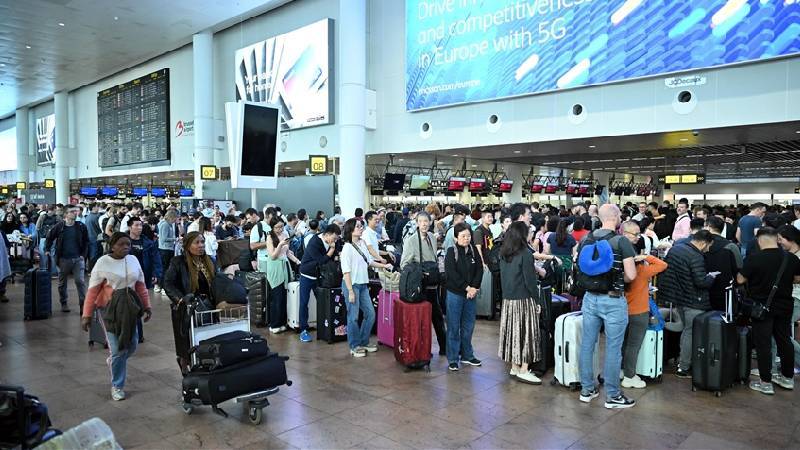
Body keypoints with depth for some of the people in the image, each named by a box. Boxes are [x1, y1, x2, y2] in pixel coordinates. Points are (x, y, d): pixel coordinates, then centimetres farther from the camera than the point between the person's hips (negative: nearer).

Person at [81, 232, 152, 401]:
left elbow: (141, 285, 9)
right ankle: (117, 386, 19)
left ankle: (113, 361, 44)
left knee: (131, 345, 10)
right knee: (118, 350, -1)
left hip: (129, 308, 5)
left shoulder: (133, 260, 3)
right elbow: (93, 290, -10)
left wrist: (147, 306, 8)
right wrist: (87, 315, -12)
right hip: (110, 308, -4)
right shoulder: (103, 262, -10)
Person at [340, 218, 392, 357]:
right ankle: (354, 346, 18)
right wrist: (350, 291, -18)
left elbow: (369, 261, 18)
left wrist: (384, 266, 14)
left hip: (363, 284, 8)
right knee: (353, 317, 2)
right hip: (352, 284, -8)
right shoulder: (347, 247, -15)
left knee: (370, 314, 13)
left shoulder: (362, 243, 5)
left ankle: (363, 342, 29)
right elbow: (346, 271, -17)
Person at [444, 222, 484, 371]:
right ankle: (453, 359, 11)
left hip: (471, 293, 4)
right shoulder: (451, 252, -7)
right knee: (454, 326, 2)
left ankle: (467, 355, 26)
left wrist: (474, 288, -10)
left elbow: (479, 270, 2)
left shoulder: (474, 251, 5)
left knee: (468, 325, 13)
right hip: (455, 293, -4)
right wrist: (467, 287, -15)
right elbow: (451, 273, -14)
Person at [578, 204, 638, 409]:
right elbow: (631, 275, -14)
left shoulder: (586, 240, 2)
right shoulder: (622, 241, -12)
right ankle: (612, 396, 16)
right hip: (613, 301, -5)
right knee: (613, 349, 5)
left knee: (587, 344, 13)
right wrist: (618, 280, 5)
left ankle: (587, 389, 24)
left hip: (590, 298, 5)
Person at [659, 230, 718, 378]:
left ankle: (682, 361, 29)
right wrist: (711, 277, -4)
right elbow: (701, 281, -26)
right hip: (693, 302, -8)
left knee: (686, 330, 21)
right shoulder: (696, 257, -21)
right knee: (691, 333, 2)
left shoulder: (675, 249, 5)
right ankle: (683, 368, 8)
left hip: (679, 297, 8)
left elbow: (667, 270, 14)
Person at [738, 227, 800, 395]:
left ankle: (765, 383, 8)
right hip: (784, 306, 5)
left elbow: (740, 280, -12)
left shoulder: (753, 258, -19)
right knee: (785, 341, 18)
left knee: (763, 344, 2)